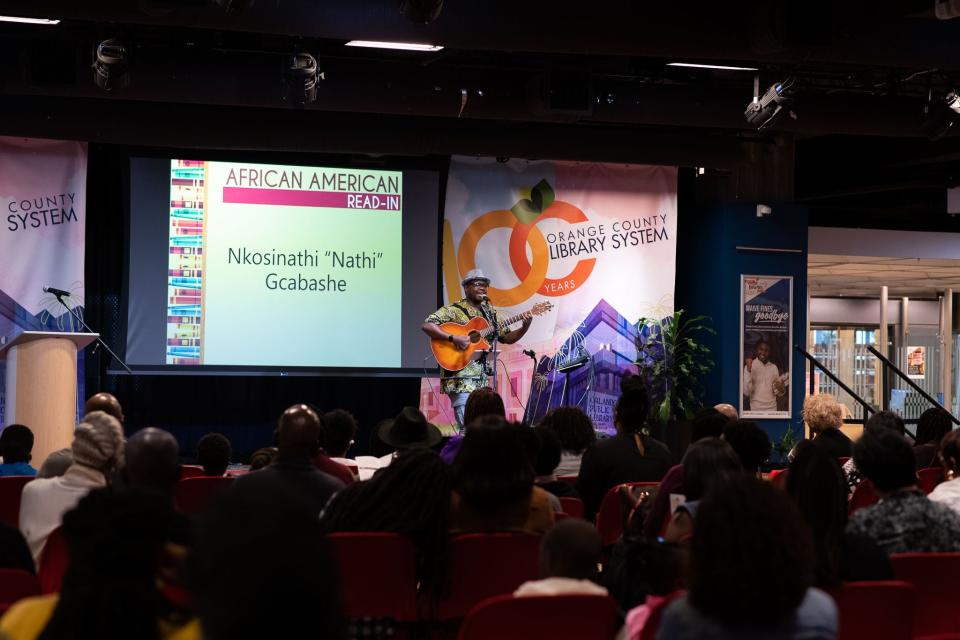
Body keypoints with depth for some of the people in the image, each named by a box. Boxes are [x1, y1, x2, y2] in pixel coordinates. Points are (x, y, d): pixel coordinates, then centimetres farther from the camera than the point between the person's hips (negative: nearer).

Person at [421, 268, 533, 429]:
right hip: (460, 378, -7)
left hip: (482, 378, 7)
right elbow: (426, 325, -15)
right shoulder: (454, 310, -4)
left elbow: (507, 337, 19)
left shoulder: (490, 313, 16)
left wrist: (524, 327, 1)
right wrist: (453, 338, -23)